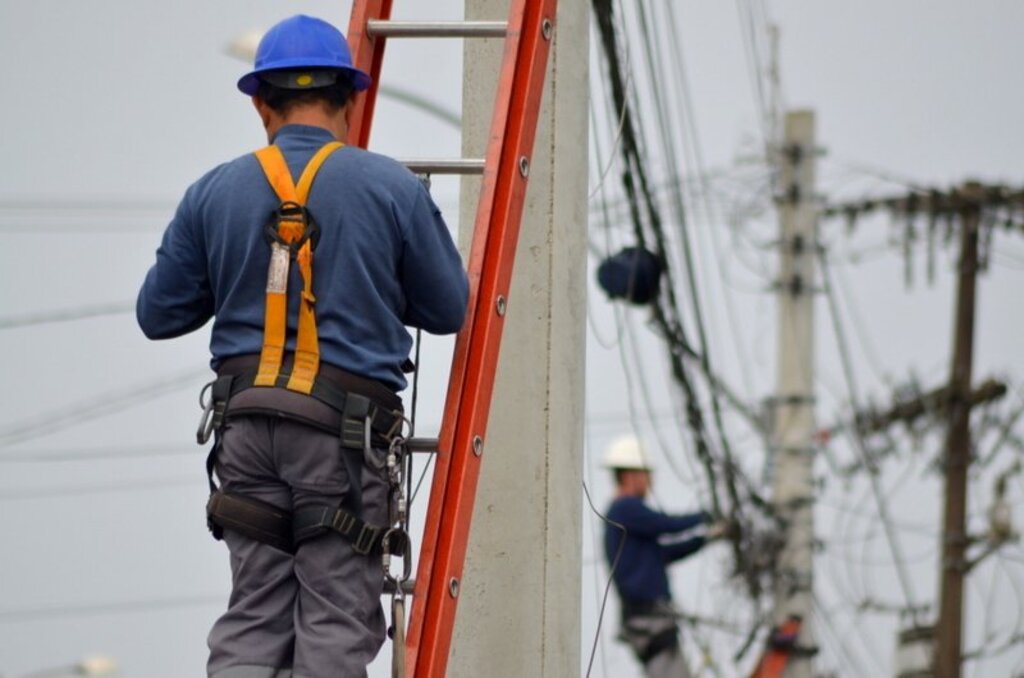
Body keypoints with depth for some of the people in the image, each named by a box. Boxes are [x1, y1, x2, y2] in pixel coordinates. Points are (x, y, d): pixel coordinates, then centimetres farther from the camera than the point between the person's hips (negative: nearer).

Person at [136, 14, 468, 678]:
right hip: (344, 425, -3)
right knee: (337, 621, -1)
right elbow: (448, 310, 7)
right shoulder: (393, 189, -1)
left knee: (253, 617, 9)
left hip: (246, 423, 3)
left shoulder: (213, 194, 6)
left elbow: (159, 314, 11)